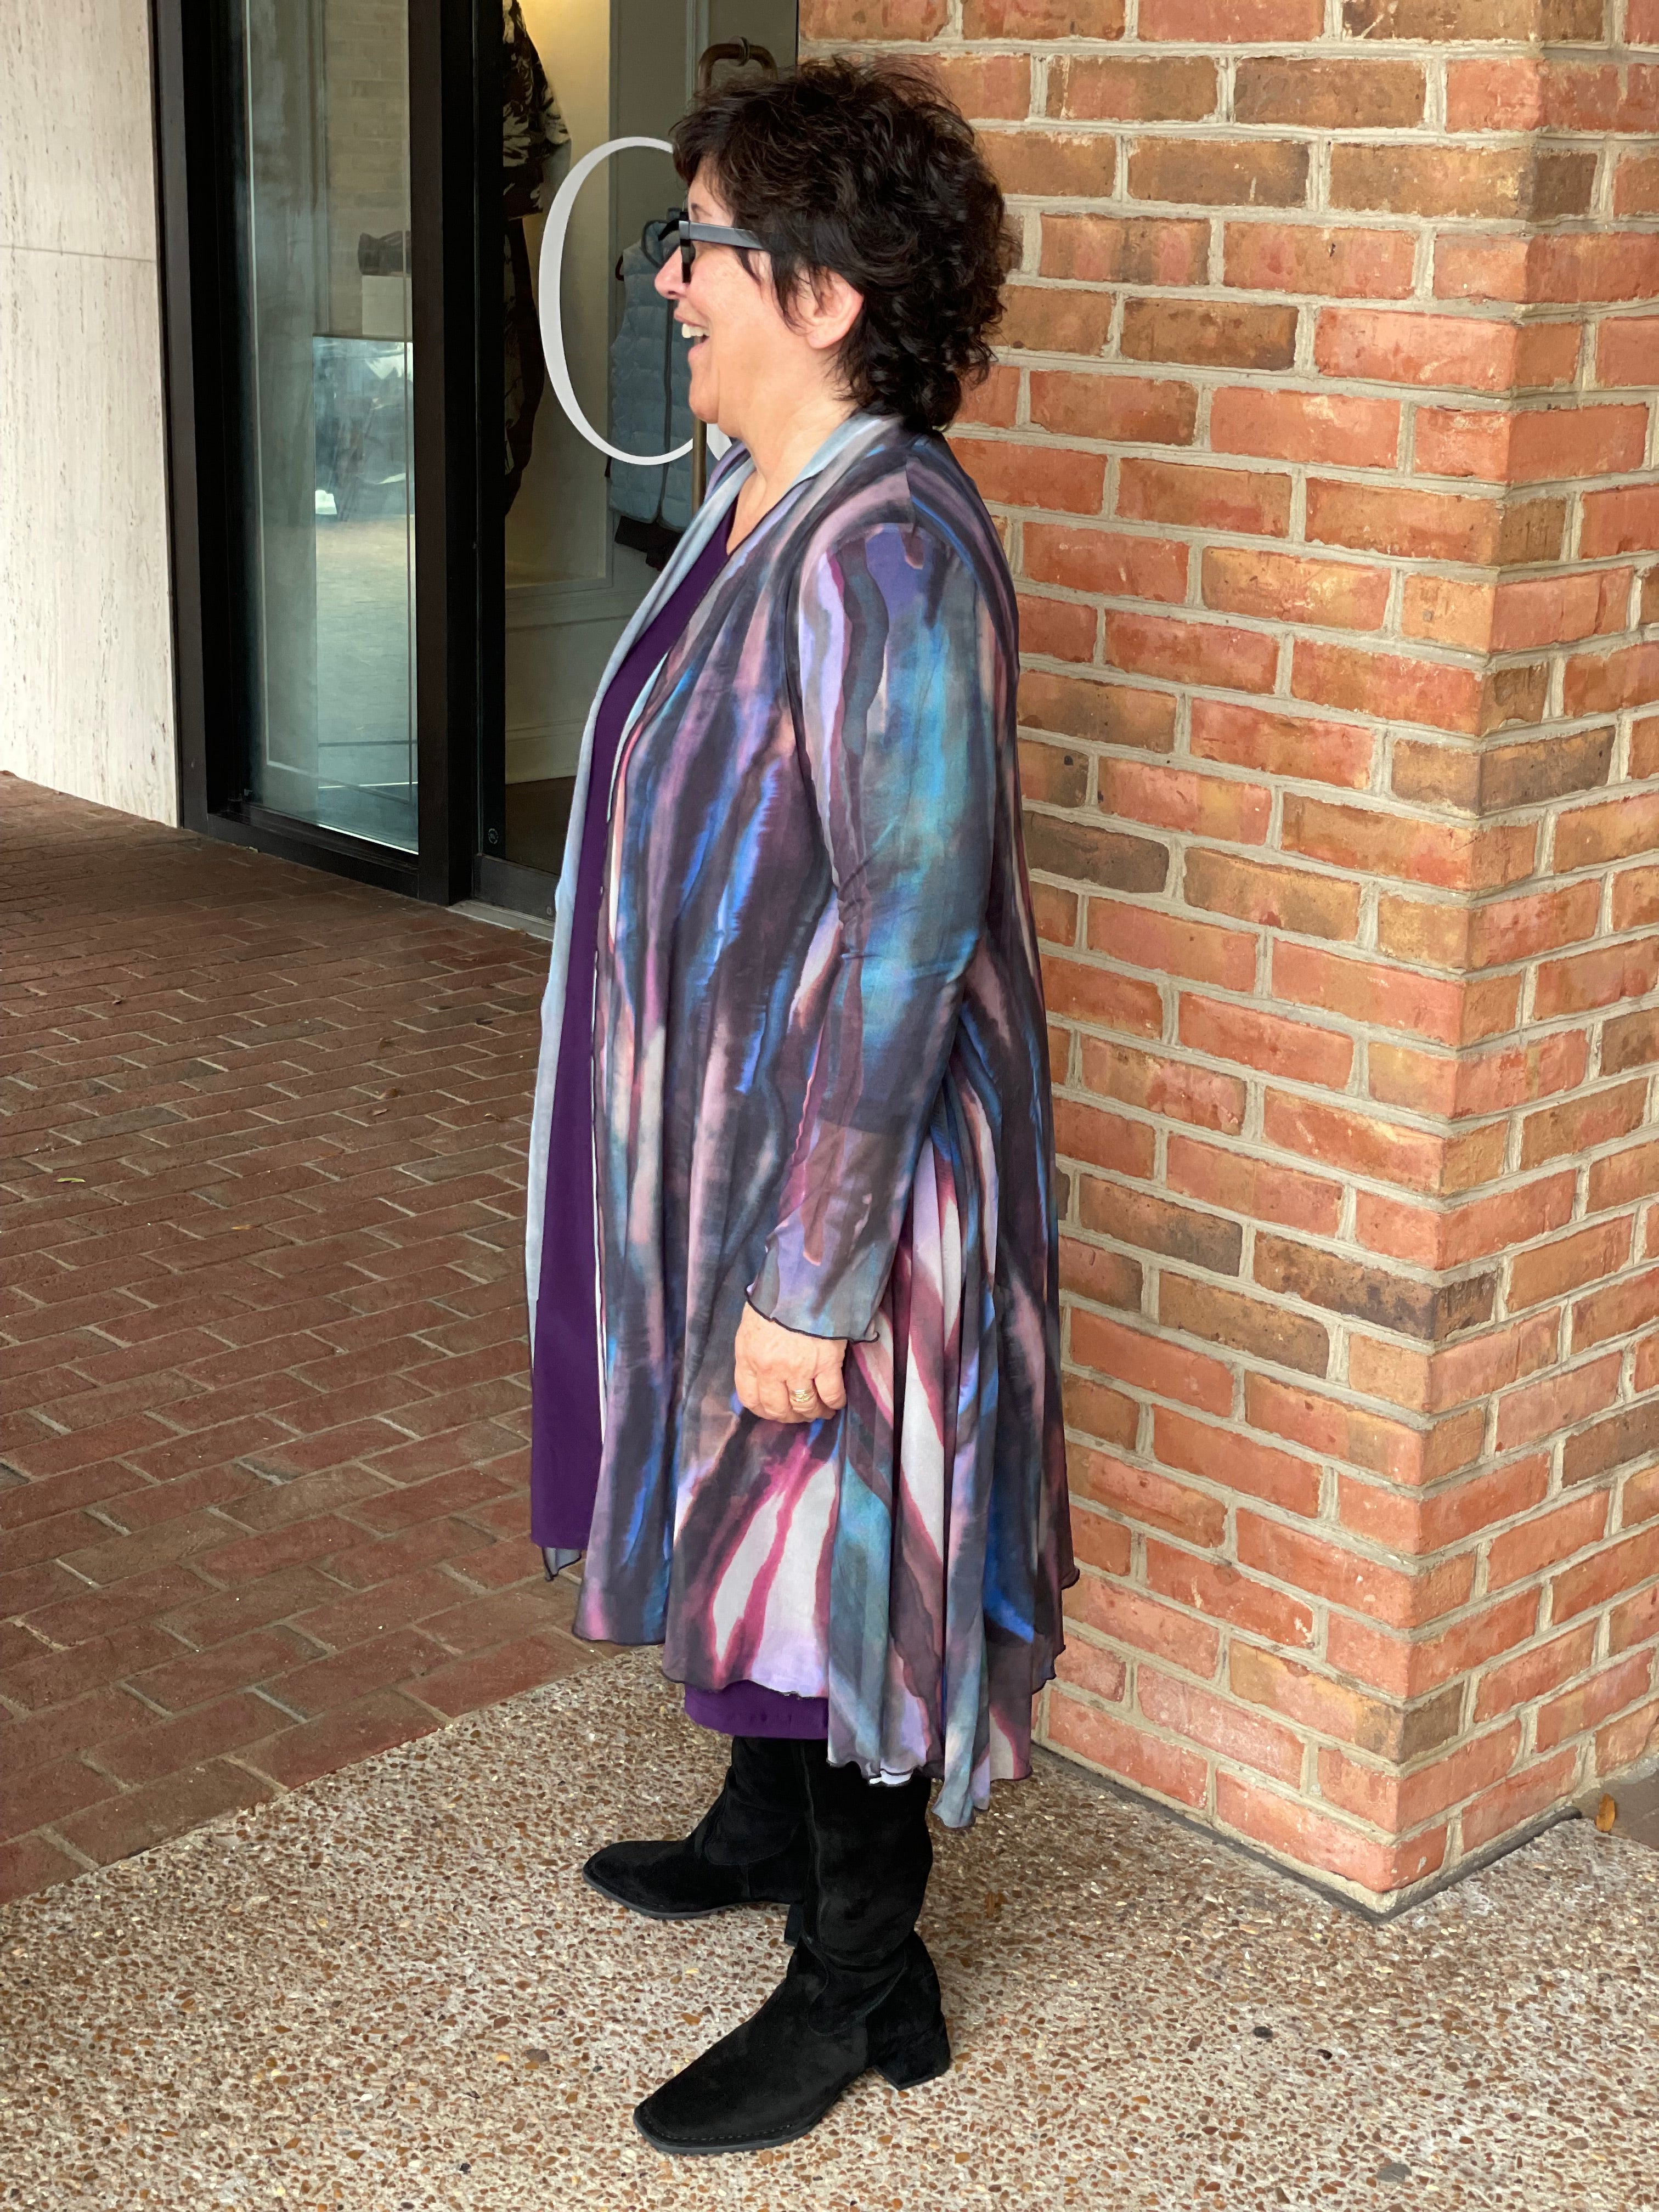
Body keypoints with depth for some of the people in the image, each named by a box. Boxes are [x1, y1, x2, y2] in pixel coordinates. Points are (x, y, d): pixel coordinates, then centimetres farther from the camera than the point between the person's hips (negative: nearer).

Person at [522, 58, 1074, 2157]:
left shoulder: (889, 554, -26)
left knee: (828, 1541, 6)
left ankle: (860, 1980, 25)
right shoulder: (753, 500, 4)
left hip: (842, 1159, -9)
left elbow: (908, 937, -26)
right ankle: (769, 1819, 47)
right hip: (712, 1118, 9)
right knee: (736, 1510, 24)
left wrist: (810, 1279, -23)